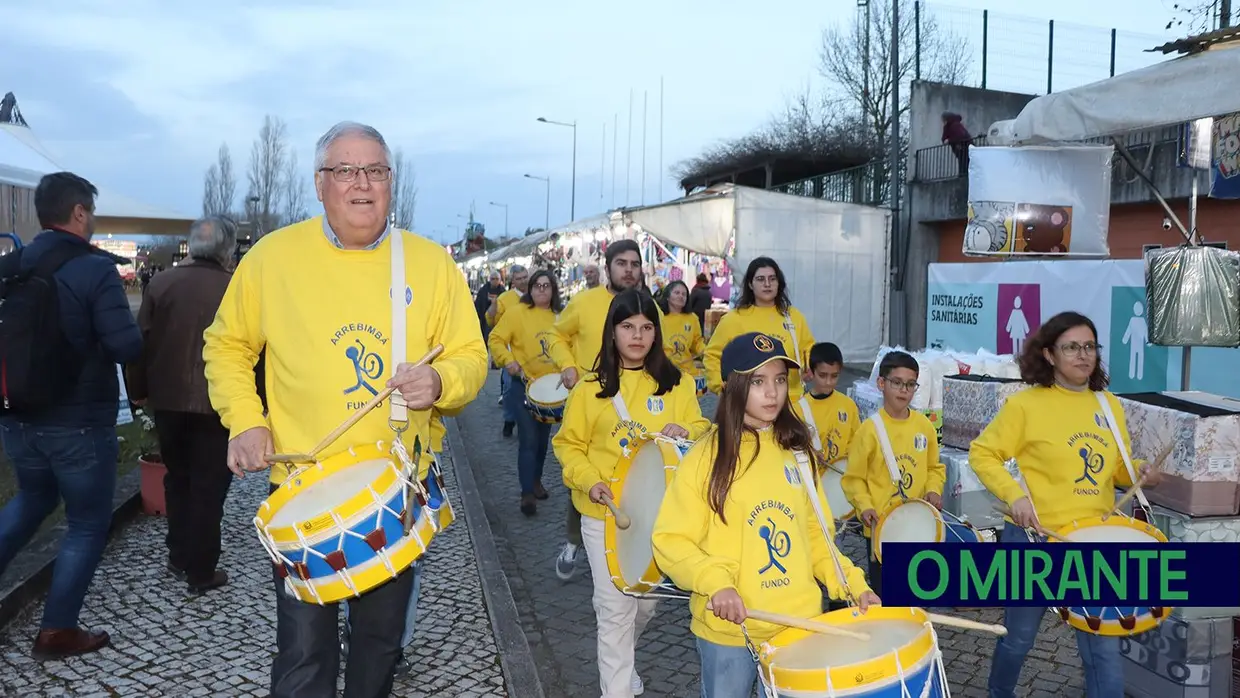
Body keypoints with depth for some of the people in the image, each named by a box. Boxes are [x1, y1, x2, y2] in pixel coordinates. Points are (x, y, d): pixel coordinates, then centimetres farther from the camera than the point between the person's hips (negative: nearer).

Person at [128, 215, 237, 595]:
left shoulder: (161, 283, 0)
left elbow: (141, 341, 4)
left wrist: (139, 391, 15)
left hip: (168, 400, 4)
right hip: (218, 404, -4)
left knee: (178, 479, 21)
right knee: (208, 487, 6)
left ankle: (178, 556, 29)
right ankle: (201, 572, 12)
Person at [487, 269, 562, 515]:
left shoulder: (559, 317, 6)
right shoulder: (517, 312, -8)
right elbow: (495, 340, -10)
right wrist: (508, 361, -24)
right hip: (524, 385, -5)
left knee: (543, 438, 16)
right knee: (529, 439, -8)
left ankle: (536, 481, 34)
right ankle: (527, 493, -1)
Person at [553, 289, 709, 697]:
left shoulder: (676, 384, 1)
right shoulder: (591, 388, -4)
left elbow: (702, 433, 3)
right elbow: (569, 445, 0)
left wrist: (685, 432, -20)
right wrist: (589, 480, -15)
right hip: (605, 514, -2)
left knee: (645, 604, 17)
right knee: (616, 608, -2)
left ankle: (619, 659, 45)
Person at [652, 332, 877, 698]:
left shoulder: (796, 451, 5)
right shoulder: (706, 457, -11)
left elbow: (814, 533, 12)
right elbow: (670, 542, -12)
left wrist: (853, 584, 1)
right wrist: (715, 582, -26)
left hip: (800, 624, 4)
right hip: (729, 630, -4)